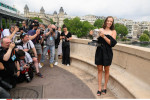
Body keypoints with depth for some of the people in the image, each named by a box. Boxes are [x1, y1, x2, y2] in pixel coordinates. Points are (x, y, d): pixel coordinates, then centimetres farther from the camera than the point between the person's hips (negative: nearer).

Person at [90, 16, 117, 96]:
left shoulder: (113, 32, 2)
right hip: (99, 51, 1)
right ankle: (99, 88, 16)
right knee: (99, 70, 5)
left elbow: (112, 43, -9)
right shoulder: (100, 30, 5)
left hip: (107, 52, -1)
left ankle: (105, 87, 26)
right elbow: (97, 40, 6)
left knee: (106, 70, 10)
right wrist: (93, 35, -12)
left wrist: (104, 36, -18)